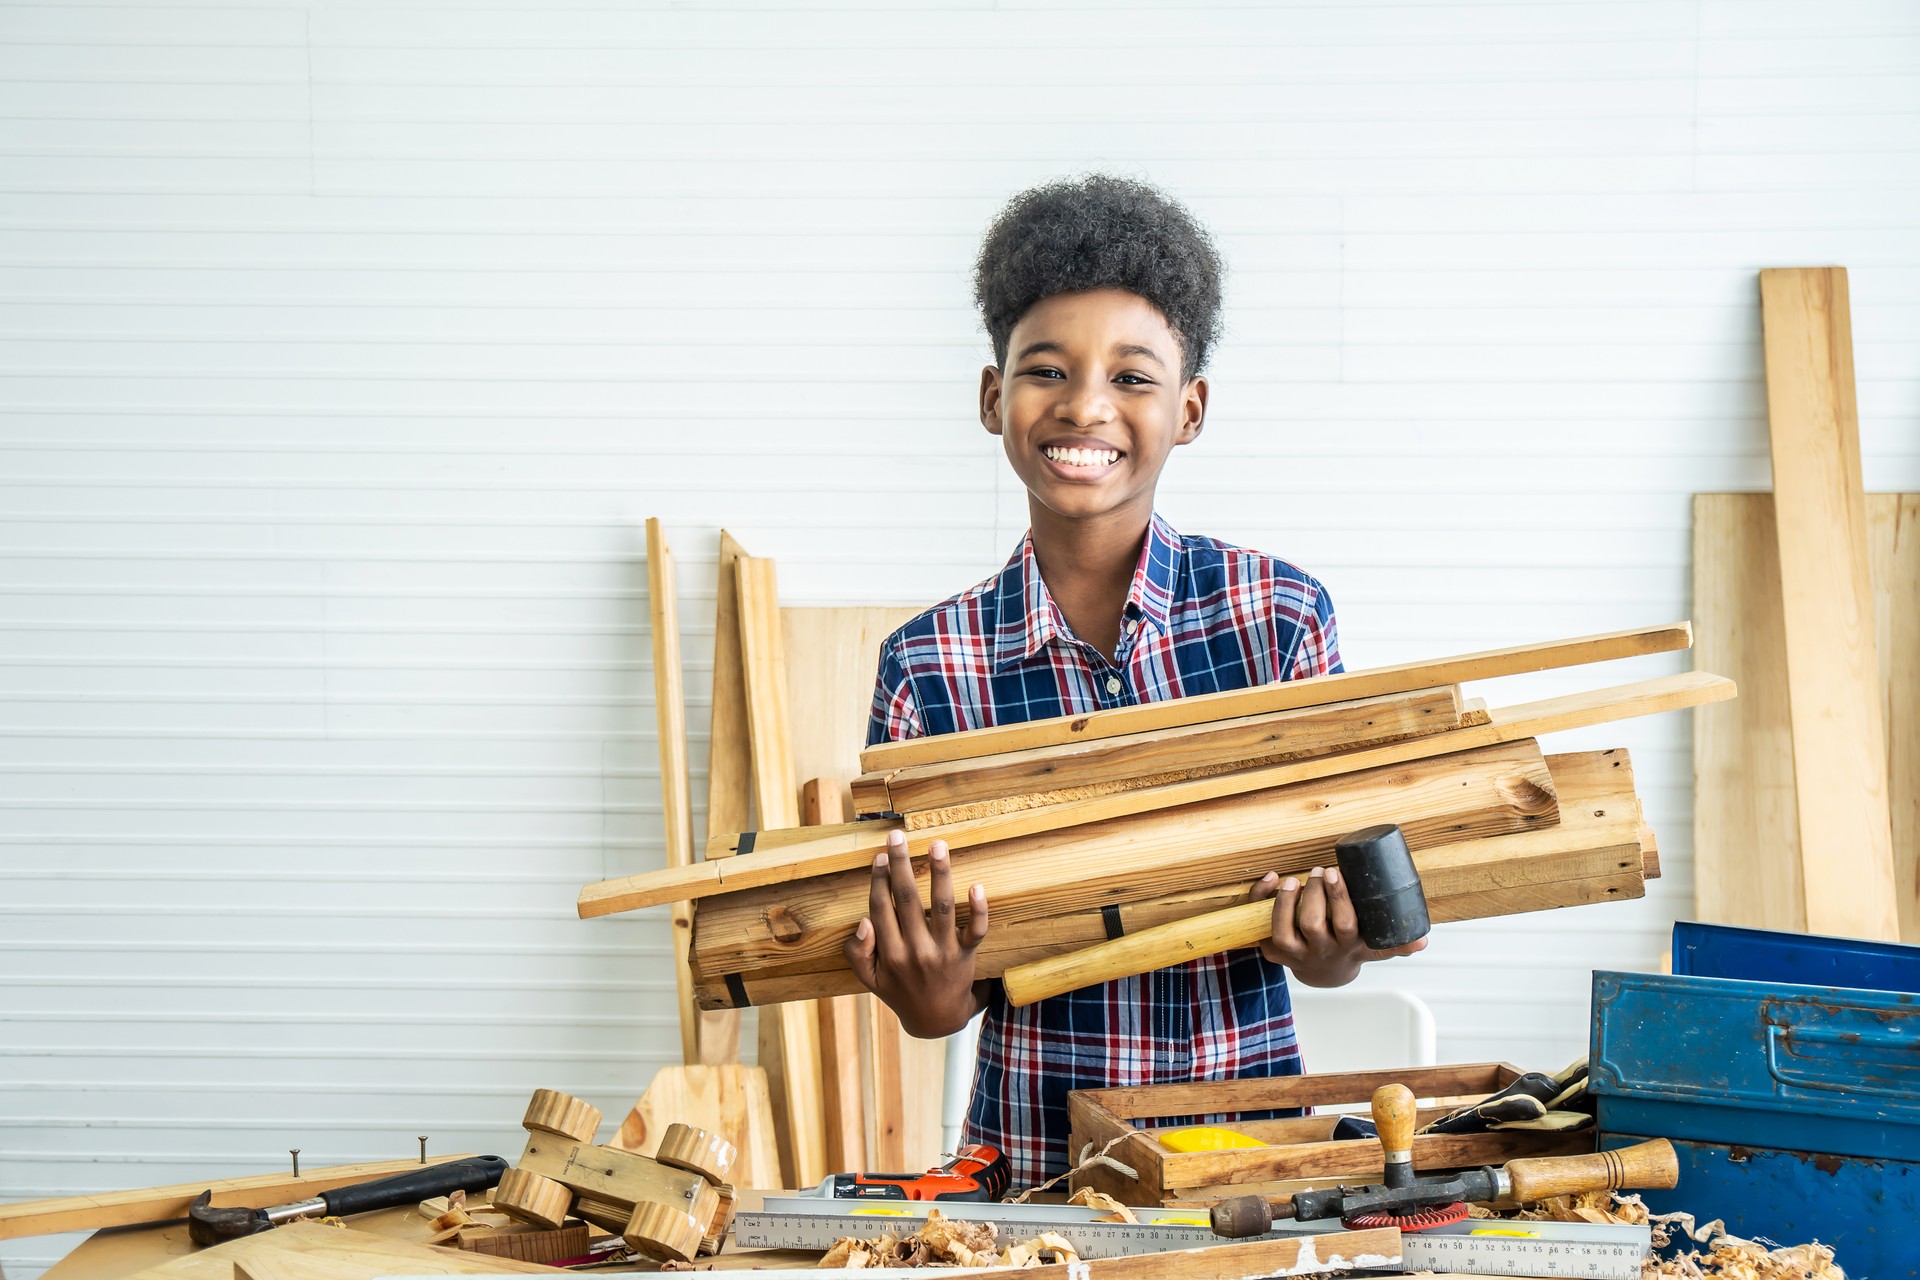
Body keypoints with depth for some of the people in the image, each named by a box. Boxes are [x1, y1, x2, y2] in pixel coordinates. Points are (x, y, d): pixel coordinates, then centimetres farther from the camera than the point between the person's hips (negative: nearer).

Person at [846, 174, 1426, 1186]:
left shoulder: (1283, 616, -1)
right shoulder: (928, 666, -1)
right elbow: (913, 960, 3)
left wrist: (1327, 951, -17)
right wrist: (932, 1001, -19)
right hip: (1032, 1157, 1)